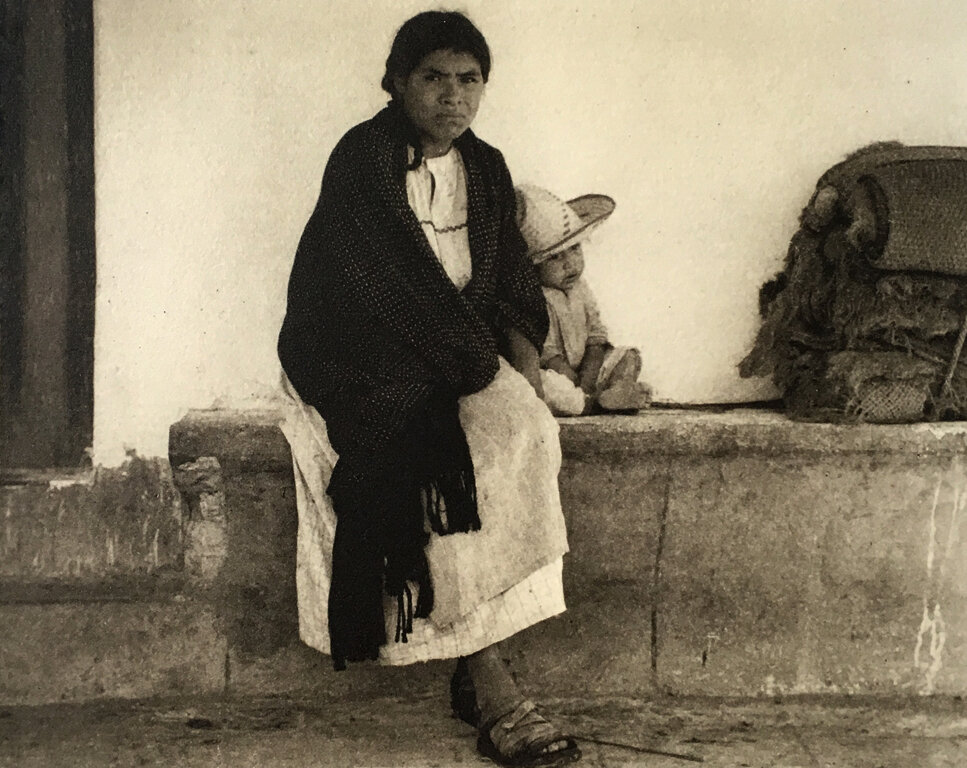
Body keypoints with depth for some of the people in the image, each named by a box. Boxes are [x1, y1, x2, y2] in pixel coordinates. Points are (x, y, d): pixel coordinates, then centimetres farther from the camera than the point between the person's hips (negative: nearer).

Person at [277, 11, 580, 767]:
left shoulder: (486, 170, 13)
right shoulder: (362, 160, -9)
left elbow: (513, 281, 15)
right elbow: (396, 289, -16)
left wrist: (523, 351, -5)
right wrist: (483, 365, -16)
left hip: (464, 358, 5)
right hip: (362, 360, -5)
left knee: (522, 429, -25)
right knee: (448, 456, -30)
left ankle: (479, 668, -24)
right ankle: (488, 682, -25)